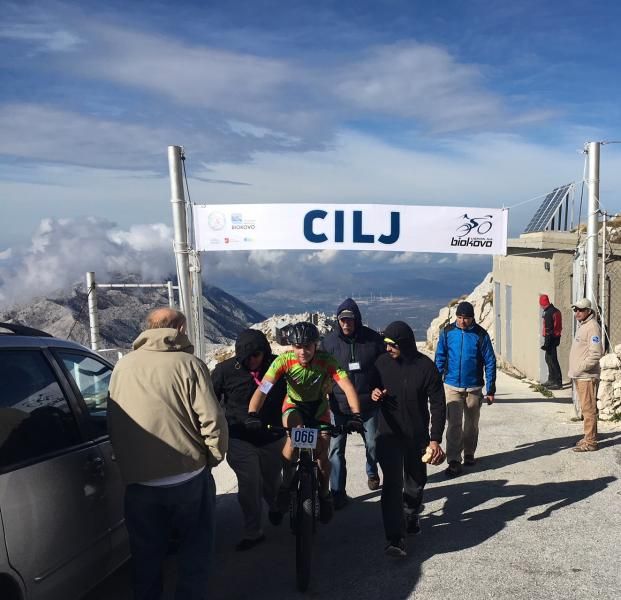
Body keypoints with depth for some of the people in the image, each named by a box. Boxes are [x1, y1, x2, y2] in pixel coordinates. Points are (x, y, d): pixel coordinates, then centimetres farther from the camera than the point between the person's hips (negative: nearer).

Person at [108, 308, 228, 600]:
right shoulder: (188, 364, -10)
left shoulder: (122, 367, 4)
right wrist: (214, 456, 2)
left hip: (137, 481, 4)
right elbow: (212, 420, -15)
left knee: (146, 555, 19)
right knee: (194, 552, 16)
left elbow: (113, 424, 10)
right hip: (187, 477, -3)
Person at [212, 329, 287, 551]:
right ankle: (253, 533, 16)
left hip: (273, 438, 1)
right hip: (241, 440, -1)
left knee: (272, 482, 17)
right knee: (249, 487, -2)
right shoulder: (225, 370, -12)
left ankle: (275, 507, 50)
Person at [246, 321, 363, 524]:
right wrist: (252, 414, -51)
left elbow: (348, 387, -35)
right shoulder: (284, 360, -28)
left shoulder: (326, 361, -28)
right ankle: (286, 483, -12)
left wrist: (356, 415, -50)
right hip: (294, 405, -1)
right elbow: (263, 388, -36)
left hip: (319, 407, 1)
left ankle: (324, 494, 24)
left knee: (322, 456, -5)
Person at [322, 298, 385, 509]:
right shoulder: (329, 341, -6)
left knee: (373, 444, 17)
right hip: (339, 406, 0)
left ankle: (372, 473, 47)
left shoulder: (373, 339, -7)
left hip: (369, 404, 1)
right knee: (336, 449, -1)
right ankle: (337, 492, 11)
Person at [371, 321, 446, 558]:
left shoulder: (425, 366, -12)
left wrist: (435, 439, -14)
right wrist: (373, 393, -13)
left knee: (416, 481, 16)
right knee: (392, 483, -10)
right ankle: (395, 538, -8)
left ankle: (411, 516, 44)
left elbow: (438, 404, -9)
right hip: (389, 433, 0)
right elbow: (371, 385, 13)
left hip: (417, 435, 0)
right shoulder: (382, 362, -5)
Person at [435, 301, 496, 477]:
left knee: (471, 423, 15)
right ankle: (454, 461, -2)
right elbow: (440, 358, 3)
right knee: (454, 424, -6)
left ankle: (469, 453, 33)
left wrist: (490, 390, -4)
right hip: (452, 386, 0)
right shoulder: (447, 332, -5)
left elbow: (490, 362, -3)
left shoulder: (480, 335, -7)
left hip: (474, 387, 1)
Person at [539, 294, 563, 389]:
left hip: (550, 339, -10)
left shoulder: (548, 313, -19)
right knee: (548, 358, 20)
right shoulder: (556, 311, 11)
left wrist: (546, 344, -20)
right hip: (556, 338, 10)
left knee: (552, 360, -6)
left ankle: (558, 382, -4)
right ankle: (551, 380, 29)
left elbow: (548, 329, -21)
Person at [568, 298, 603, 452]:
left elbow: (595, 354, -21)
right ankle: (589, 437, 25)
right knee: (585, 408, 16)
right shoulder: (581, 325, 16)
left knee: (589, 409, -5)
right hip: (578, 376, 10)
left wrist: (580, 369, -20)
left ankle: (590, 442, -1)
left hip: (587, 376, -10)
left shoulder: (592, 326, -14)